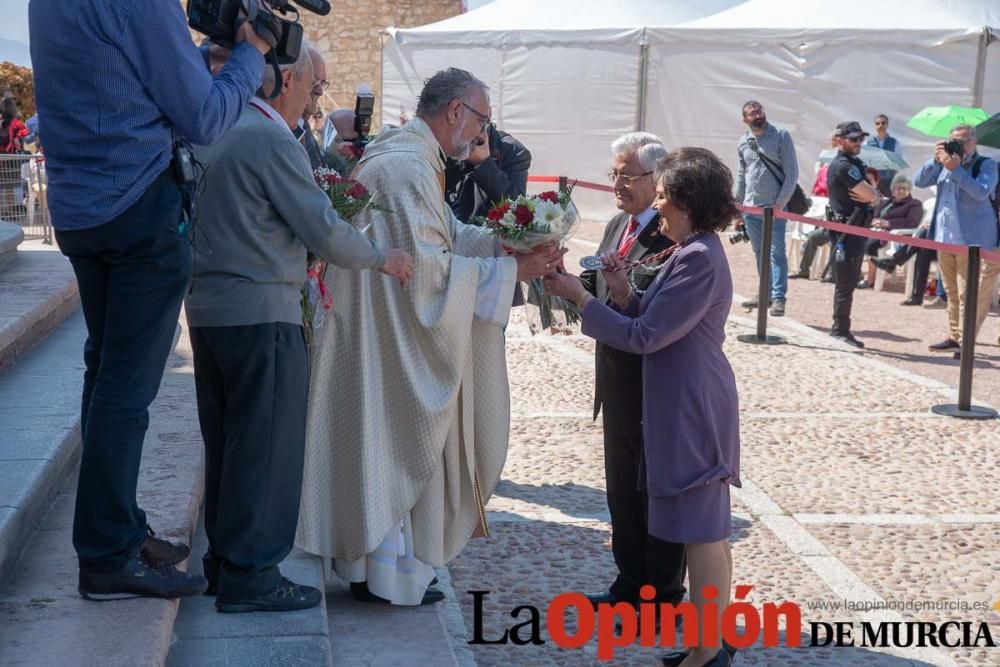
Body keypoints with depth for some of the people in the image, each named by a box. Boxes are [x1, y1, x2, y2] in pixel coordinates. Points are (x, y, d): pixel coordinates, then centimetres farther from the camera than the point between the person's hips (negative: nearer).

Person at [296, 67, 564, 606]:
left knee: (387, 445, 17)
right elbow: (428, 264, -25)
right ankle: (389, 571, 13)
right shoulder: (407, 167, -21)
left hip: (388, 334, 11)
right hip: (389, 340, -11)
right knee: (396, 443, 1)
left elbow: (448, 234, 13)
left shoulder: (404, 155, 13)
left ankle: (370, 559, 28)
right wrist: (509, 270, -19)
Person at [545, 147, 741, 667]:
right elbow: (657, 323, 12)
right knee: (709, 530, 15)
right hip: (691, 405, 11)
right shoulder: (693, 252, 13)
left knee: (702, 531, -3)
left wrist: (580, 297, -14)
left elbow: (645, 336, -20)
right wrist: (624, 292, -3)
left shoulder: (699, 259, -20)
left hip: (692, 409, -11)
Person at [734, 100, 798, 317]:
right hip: (751, 207, 5)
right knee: (760, 253, 12)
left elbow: (792, 172, -6)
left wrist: (780, 203, -11)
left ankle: (778, 297, -6)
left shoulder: (781, 136, -4)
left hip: (774, 207, -5)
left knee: (776, 253, -6)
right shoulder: (743, 143, 9)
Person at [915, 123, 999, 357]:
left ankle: (965, 340, -5)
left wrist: (956, 169, -22)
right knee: (952, 293, 14)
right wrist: (935, 160, -8)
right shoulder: (945, 164, 12)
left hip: (971, 240, -6)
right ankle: (954, 336, 23)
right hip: (945, 238, 6)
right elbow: (919, 182, 6)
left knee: (968, 295, -8)